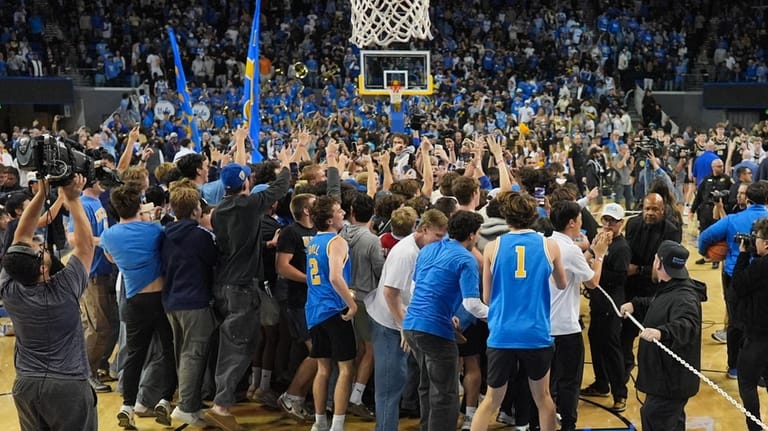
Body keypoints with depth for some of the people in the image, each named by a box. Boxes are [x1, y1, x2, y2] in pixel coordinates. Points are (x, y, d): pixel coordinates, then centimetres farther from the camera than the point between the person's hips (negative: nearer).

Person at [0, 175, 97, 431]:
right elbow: (86, 242, -10)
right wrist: (72, 199, -8)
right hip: (69, 385, -4)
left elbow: (21, 237, 0)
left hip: (26, 384, 4)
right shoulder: (64, 290, -19)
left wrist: (41, 194, -4)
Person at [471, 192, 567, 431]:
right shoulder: (549, 245, 1)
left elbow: (487, 298, 6)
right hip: (537, 333, 0)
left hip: (502, 334, 0)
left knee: (491, 400, 10)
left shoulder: (493, 247, -1)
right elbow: (562, 285, 18)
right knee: (542, 397, 18)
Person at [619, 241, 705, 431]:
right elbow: (655, 306, 30)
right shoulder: (669, 289, 10)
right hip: (663, 376, 11)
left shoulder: (684, 297, -25)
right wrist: (635, 305, 12)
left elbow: (688, 326, -43)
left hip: (672, 380, -11)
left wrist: (662, 333, -59)